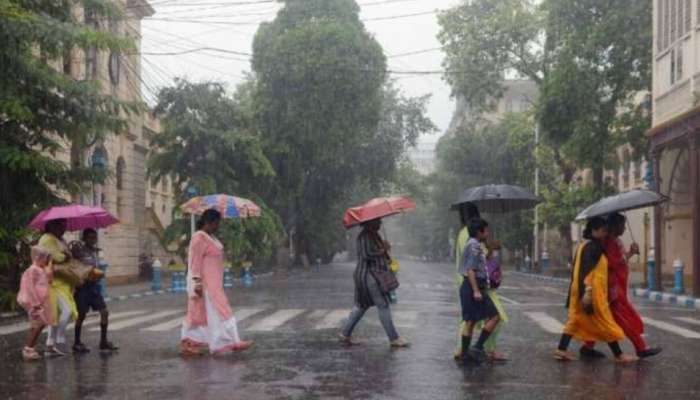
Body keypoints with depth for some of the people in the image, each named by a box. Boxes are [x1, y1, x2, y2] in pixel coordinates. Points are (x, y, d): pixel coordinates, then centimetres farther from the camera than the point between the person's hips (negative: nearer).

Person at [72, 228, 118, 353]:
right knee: (81, 315, 1)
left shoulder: (95, 251, 10)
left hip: (93, 285, 6)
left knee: (104, 312, 0)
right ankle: (77, 343, 14)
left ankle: (103, 341, 9)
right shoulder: (79, 252, -10)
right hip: (82, 286, -6)